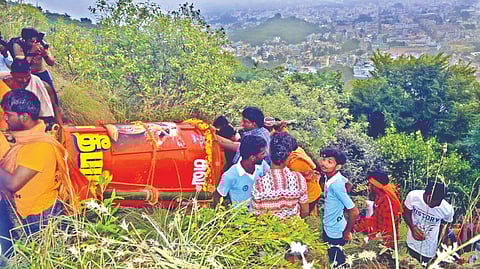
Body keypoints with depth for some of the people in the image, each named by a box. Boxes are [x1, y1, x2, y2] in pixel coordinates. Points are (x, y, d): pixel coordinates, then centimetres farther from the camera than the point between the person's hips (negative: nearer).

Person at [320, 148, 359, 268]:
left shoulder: (336, 184, -31)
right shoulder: (335, 176, -7)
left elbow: (354, 212, -29)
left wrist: (347, 232, -15)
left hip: (335, 232, -8)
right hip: (328, 227, 8)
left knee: (337, 264, 12)